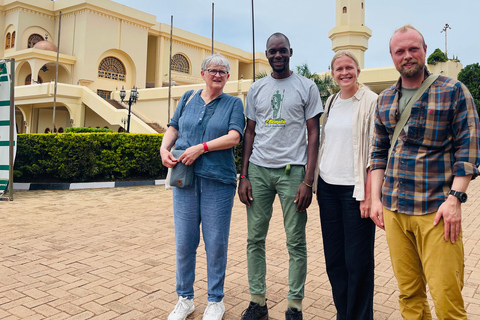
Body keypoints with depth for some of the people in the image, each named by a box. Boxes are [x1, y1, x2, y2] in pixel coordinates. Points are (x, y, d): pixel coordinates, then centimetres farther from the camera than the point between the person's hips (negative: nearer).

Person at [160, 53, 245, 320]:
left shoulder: (234, 103, 7)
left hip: (218, 180, -2)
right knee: (184, 241, 7)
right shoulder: (188, 99, 15)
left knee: (216, 243, 3)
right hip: (185, 178, 3)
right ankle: (184, 298, 25)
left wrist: (201, 148, -15)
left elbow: (234, 137, -7)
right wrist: (164, 149, -3)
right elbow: (172, 129, 17)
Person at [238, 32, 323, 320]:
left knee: (296, 242, 2)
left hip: (292, 170, -3)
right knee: (255, 239, 5)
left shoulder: (306, 87, 4)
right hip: (258, 169, 3)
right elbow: (250, 133, 13)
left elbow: (313, 134, 0)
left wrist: (308, 181, -9)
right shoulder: (257, 89, 13)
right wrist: (243, 176, 4)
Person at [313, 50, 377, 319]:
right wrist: (316, 182, 11)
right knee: (334, 257, 12)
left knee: (358, 261, 2)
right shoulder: (331, 102, 14)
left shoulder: (371, 102, -4)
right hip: (328, 187, 6)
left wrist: (369, 194, -16)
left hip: (355, 189, -6)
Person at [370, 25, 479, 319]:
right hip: (393, 209, 4)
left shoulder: (453, 91, 2)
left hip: (436, 209, -4)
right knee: (409, 294, 10)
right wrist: (376, 198, 8)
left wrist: (454, 198, -13)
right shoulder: (385, 100, 14)